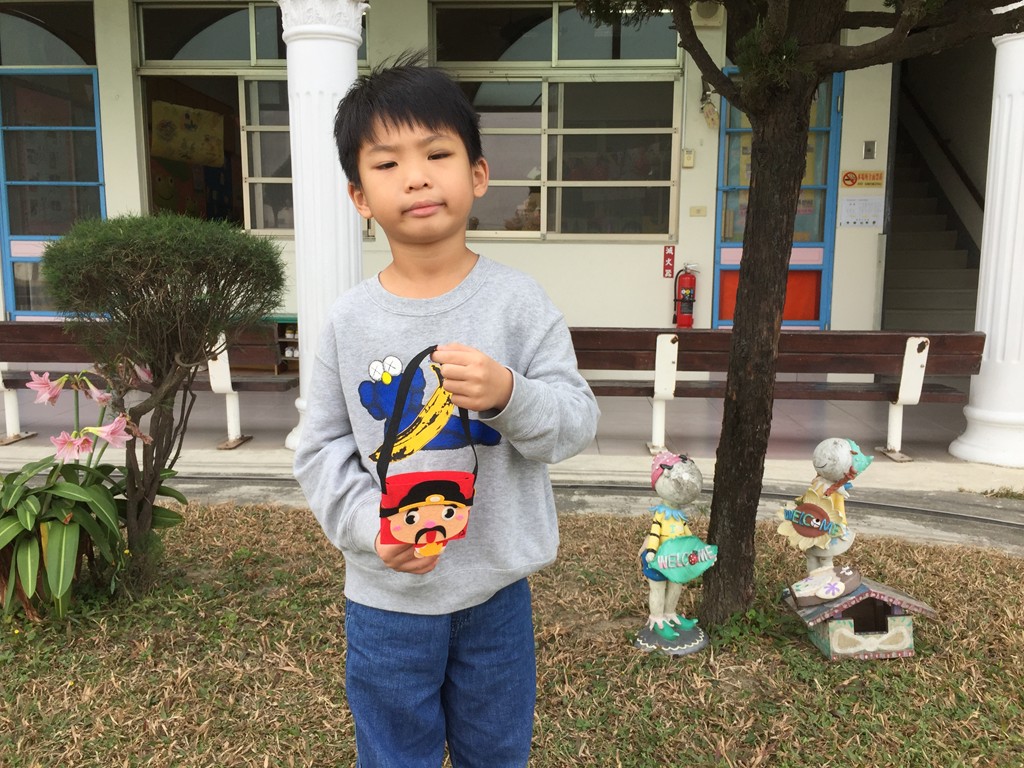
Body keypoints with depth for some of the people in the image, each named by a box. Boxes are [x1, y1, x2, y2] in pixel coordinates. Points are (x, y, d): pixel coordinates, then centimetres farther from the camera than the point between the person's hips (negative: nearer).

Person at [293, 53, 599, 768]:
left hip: (497, 586, 0)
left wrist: (509, 393, -30)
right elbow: (323, 447, -2)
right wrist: (370, 525, -17)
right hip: (387, 596, 1)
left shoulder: (518, 300, -11)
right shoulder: (349, 320, -8)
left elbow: (578, 419, -11)